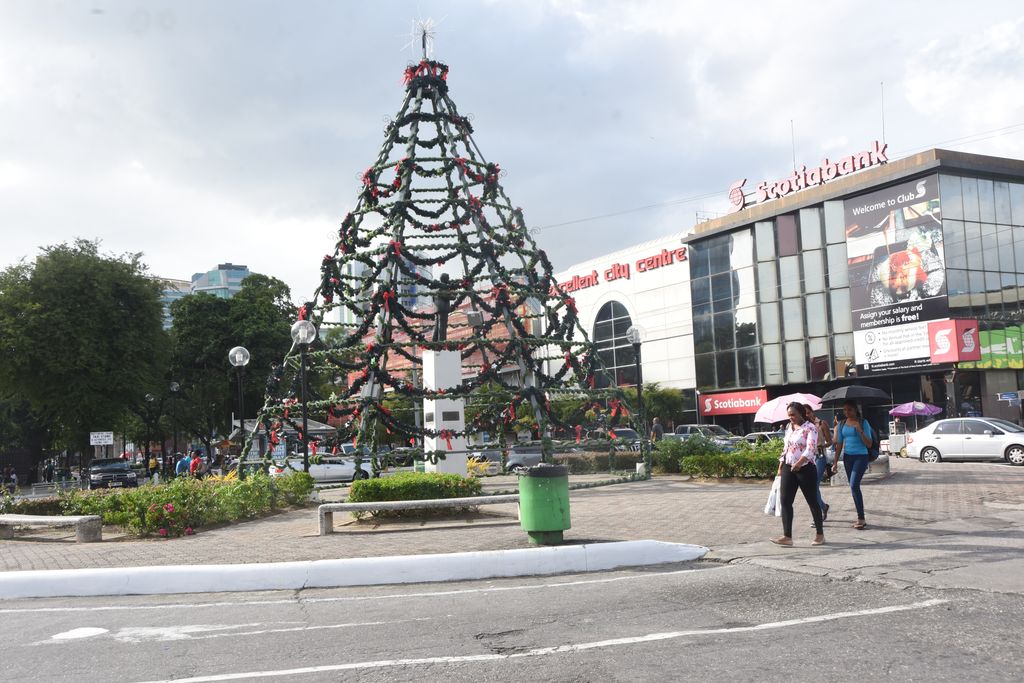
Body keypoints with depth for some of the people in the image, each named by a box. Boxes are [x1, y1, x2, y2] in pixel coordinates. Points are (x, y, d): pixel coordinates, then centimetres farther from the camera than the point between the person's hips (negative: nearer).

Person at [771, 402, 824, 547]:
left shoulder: (810, 428, -9)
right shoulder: (788, 427, 13)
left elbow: (811, 449, -21)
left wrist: (799, 463, -32)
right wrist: (780, 467, 15)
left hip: (805, 468, -6)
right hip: (788, 468, 7)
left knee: (812, 501, 4)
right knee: (785, 501, -3)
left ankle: (820, 534, 18)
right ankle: (787, 536, -4)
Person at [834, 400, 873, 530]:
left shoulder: (863, 423, -4)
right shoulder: (842, 424, 8)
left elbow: (869, 444, -7)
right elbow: (839, 444, 12)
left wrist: (859, 430, -19)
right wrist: (835, 463, 9)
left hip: (861, 456, -5)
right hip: (847, 457, 5)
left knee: (854, 485, -17)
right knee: (854, 487, 8)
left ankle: (861, 519, -12)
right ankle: (860, 518, 15)